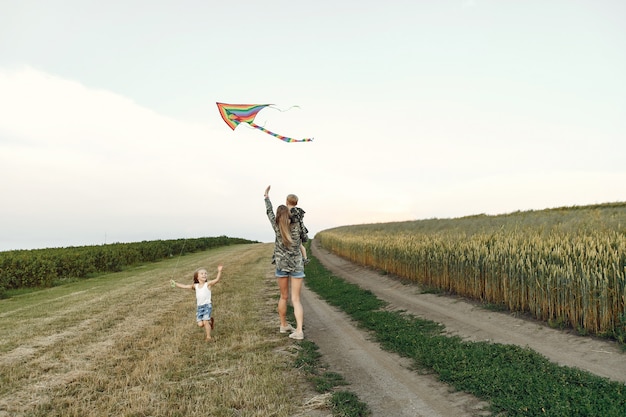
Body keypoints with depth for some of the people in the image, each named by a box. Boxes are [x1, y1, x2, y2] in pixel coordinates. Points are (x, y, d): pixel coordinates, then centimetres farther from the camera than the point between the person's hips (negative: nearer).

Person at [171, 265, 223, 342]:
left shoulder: (208, 284, -4)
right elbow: (185, 286, 16)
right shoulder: (195, 286, 10)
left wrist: (219, 271, -32)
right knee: (200, 324, -2)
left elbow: (217, 279, -18)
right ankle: (210, 320, 27)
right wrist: (175, 284, 14)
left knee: (205, 322, -13)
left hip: (207, 305, -5)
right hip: (199, 307, 5)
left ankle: (208, 337, 4)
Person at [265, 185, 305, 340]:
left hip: (281, 265, 1)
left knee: (283, 296, 18)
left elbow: (269, 212, 7)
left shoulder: (277, 227, -7)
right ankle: (299, 331, -13)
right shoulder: (296, 226, -7)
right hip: (296, 265, -1)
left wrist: (266, 196, 20)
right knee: (296, 299, -2)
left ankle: (283, 325, 29)